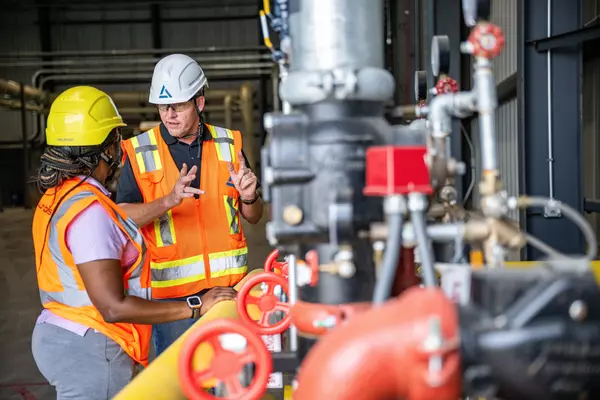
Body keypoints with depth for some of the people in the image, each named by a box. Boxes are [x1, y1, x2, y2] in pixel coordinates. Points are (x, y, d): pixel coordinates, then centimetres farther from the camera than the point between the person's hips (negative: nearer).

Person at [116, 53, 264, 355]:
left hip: (228, 284, 2)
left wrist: (249, 197, -10)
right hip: (171, 289, -2)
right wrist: (168, 201, -26)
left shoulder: (228, 143, 6)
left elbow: (253, 217, 13)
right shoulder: (140, 152, -1)